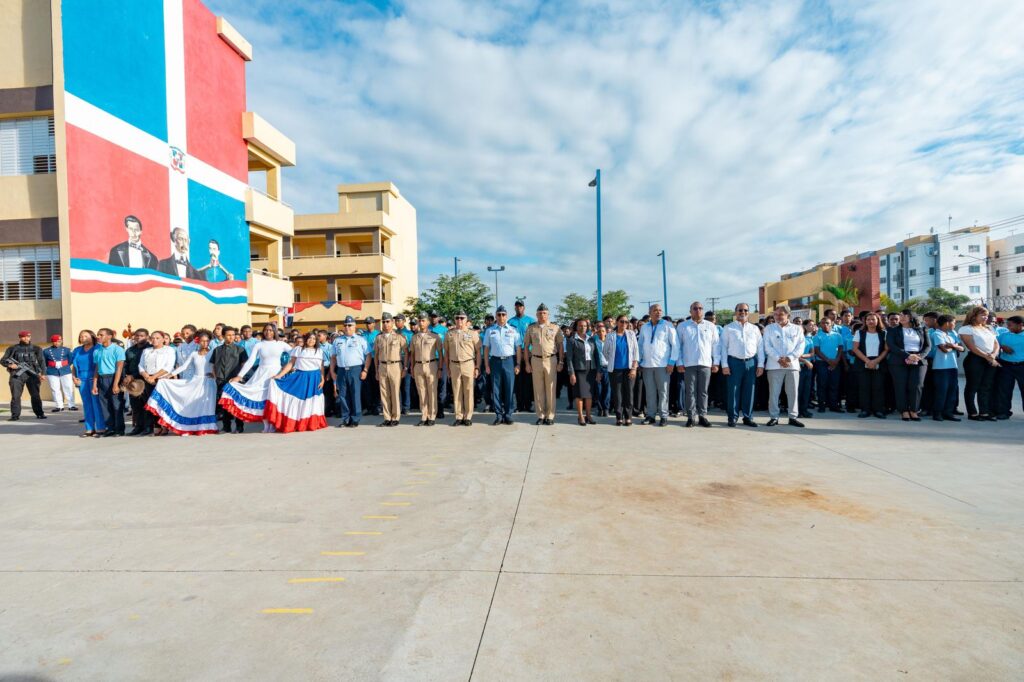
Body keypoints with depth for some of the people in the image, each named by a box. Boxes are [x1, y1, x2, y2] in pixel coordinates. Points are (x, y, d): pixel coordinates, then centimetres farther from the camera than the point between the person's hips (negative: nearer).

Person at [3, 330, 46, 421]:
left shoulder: (36, 349, 10)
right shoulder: (12, 348, 11)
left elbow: (41, 361, 3)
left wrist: (41, 372, -11)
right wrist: (9, 365, -11)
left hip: (32, 375, -1)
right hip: (17, 375, 1)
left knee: (35, 395, -1)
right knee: (16, 396, -3)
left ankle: (39, 414, 5)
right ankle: (15, 415, 2)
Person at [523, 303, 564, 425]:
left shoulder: (555, 327, 4)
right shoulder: (531, 328, 8)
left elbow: (560, 345, 4)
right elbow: (526, 346, 9)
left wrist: (561, 362, -2)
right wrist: (527, 363, 4)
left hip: (551, 360, -1)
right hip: (536, 360, 1)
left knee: (551, 389, 1)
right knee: (538, 389, 5)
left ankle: (550, 416, 9)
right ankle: (540, 415, 14)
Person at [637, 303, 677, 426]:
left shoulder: (667, 326, 1)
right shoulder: (644, 327, 12)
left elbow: (674, 344, -1)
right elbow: (640, 345, 16)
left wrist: (672, 362, -8)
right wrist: (639, 362, 10)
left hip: (663, 364, -3)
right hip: (646, 364, 3)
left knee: (663, 391, -1)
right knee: (650, 391, 7)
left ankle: (663, 416, 6)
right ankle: (651, 415, 14)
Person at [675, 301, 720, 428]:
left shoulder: (711, 326, 10)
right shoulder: (682, 326, 5)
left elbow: (716, 345, 9)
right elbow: (678, 345, 3)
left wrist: (716, 362, 4)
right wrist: (679, 363, -3)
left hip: (705, 363, 2)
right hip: (688, 364, -1)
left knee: (703, 392, 6)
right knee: (690, 391, 1)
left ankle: (702, 416, 13)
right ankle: (691, 417, 6)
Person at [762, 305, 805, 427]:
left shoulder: (797, 329, 11)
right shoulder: (769, 328, 8)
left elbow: (800, 346, 2)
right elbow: (768, 346, -1)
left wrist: (789, 358, -13)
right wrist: (778, 359, -13)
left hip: (792, 364, 1)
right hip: (774, 365, -1)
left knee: (793, 392, 5)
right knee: (773, 392, 0)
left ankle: (793, 417, 14)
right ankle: (774, 417, 7)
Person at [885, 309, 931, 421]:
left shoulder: (922, 330, 16)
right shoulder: (893, 331, 9)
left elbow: (928, 346, 8)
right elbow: (891, 346, -4)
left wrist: (919, 356, -11)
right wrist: (908, 355, -16)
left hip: (919, 361, 1)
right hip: (899, 362, -1)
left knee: (916, 386, -11)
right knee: (901, 386, -6)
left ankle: (914, 411, -3)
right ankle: (904, 411, -2)